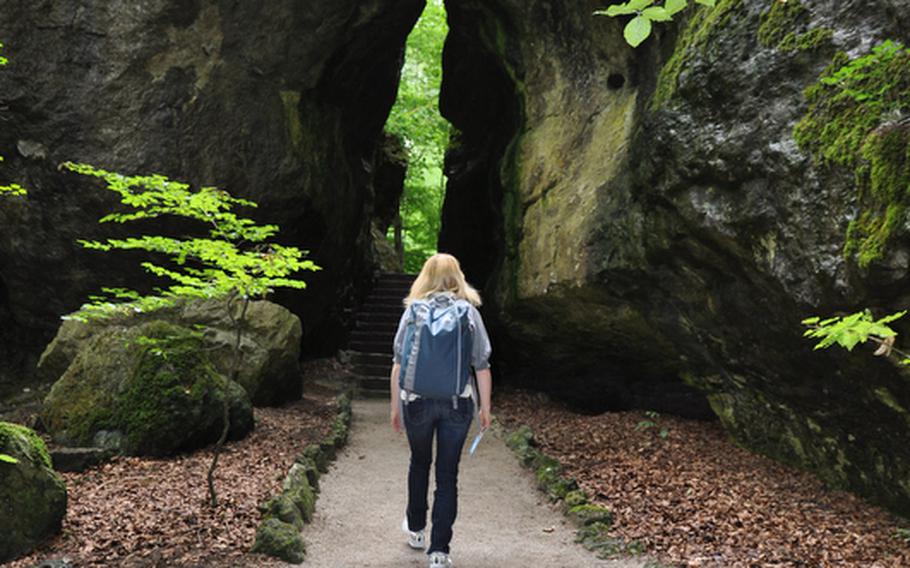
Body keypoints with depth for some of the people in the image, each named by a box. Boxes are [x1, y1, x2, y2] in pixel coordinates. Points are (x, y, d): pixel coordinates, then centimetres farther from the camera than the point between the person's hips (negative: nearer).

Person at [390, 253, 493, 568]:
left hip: (417, 402, 1)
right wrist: (485, 407, 9)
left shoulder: (412, 312, -1)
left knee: (419, 463, 23)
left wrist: (395, 406, 8)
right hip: (458, 403, 0)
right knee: (447, 474, 8)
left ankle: (416, 529, 40)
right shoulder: (469, 313, 0)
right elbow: (482, 366, 0)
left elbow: (398, 365, -1)